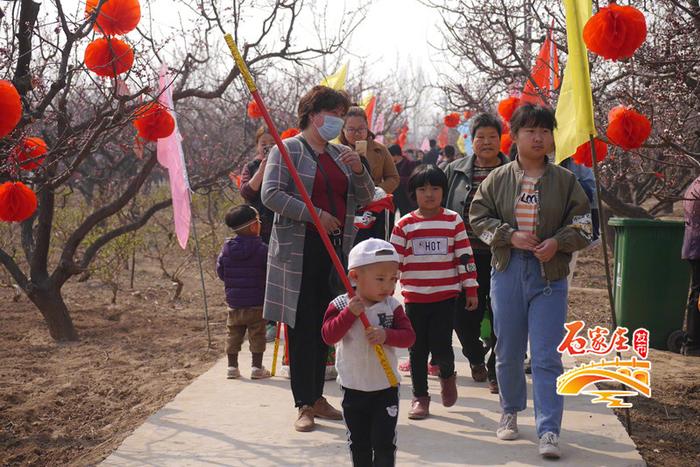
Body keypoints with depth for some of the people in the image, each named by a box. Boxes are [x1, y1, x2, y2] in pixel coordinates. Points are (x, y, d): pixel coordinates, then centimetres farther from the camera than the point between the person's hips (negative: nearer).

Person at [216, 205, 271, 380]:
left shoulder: (227, 248, -3)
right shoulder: (262, 249, -14)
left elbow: (220, 272, 5)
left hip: (233, 302, 4)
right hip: (256, 303, -3)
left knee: (233, 334, 14)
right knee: (257, 335, 7)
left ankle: (232, 366, 18)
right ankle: (257, 367, 9)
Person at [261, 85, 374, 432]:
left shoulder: (339, 154, 16)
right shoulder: (287, 150, -3)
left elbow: (365, 199, 15)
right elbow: (271, 195, -13)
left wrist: (358, 170, -5)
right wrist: (315, 215, -18)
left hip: (335, 248, 6)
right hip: (299, 250, -6)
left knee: (324, 326, 10)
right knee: (301, 327, -4)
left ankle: (317, 397, 21)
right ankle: (304, 405, 2)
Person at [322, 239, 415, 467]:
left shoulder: (393, 306, -5)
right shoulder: (340, 305, -9)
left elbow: (409, 335, -9)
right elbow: (329, 336, -19)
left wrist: (386, 335, -27)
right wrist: (349, 313, -30)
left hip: (386, 387, 0)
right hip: (353, 388, 0)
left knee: (384, 442, 1)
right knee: (359, 443, 15)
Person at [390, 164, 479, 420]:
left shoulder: (453, 221, 1)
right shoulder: (405, 224, 2)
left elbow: (465, 257, 3)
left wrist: (471, 290, 2)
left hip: (445, 295, -1)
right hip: (414, 296, 1)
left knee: (440, 346, -7)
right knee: (418, 349, 7)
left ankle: (447, 374, 26)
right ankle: (420, 396, 21)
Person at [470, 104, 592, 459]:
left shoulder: (565, 181, 3)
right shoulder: (497, 179, 3)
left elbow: (582, 224, 5)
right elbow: (478, 217, 2)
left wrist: (558, 242, -14)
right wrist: (511, 236, -12)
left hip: (550, 275, -1)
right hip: (507, 272, 1)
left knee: (547, 357, -5)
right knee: (508, 352, 12)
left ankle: (548, 431, -3)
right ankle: (510, 411, 33)